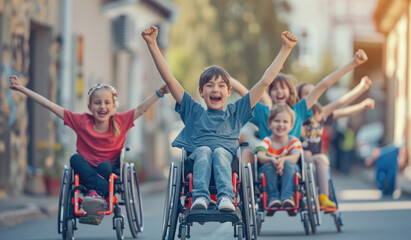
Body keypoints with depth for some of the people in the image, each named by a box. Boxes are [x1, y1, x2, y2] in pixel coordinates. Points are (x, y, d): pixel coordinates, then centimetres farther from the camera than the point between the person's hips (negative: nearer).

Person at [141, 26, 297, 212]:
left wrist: (286, 49, 24)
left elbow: (265, 81, 26)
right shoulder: (194, 112, 28)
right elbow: (168, 78, 22)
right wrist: (152, 44, 16)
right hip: (197, 153, 0)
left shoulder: (236, 113, 28)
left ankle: (226, 198, -57)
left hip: (227, 153, 0)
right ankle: (200, 198, -54)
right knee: (203, 150, -32)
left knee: (219, 152, -33)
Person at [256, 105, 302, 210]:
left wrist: (283, 160, -41)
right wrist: (272, 160, -42)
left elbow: (295, 157, -17)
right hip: (269, 175, 0)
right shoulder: (267, 142, 3)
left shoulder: (294, 141, 4)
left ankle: (288, 197, -41)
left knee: (289, 164, -30)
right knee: (269, 165, -30)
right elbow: (260, 157, -18)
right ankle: (273, 197, -36)